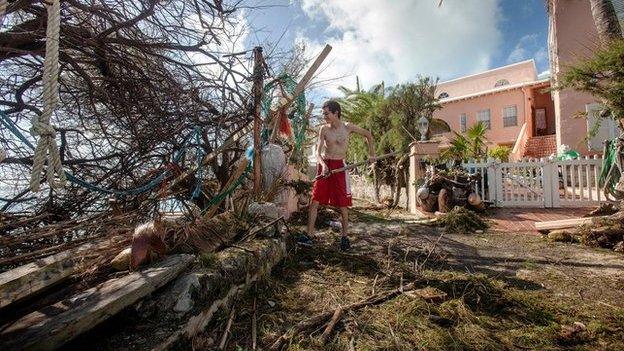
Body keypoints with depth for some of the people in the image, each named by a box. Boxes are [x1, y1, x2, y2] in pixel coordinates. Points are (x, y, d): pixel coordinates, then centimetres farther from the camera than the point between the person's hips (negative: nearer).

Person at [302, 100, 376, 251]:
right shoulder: (324, 129, 2)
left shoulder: (348, 127, -2)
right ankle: (309, 235, 6)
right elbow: (318, 152, -4)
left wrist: (372, 154, 9)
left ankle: (344, 236, 19)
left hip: (339, 166, -2)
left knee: (343, 204, 3)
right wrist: (323, 165, -24)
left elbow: (368, 135, 12)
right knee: (314, 201, -2)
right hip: (324, 165, 2)